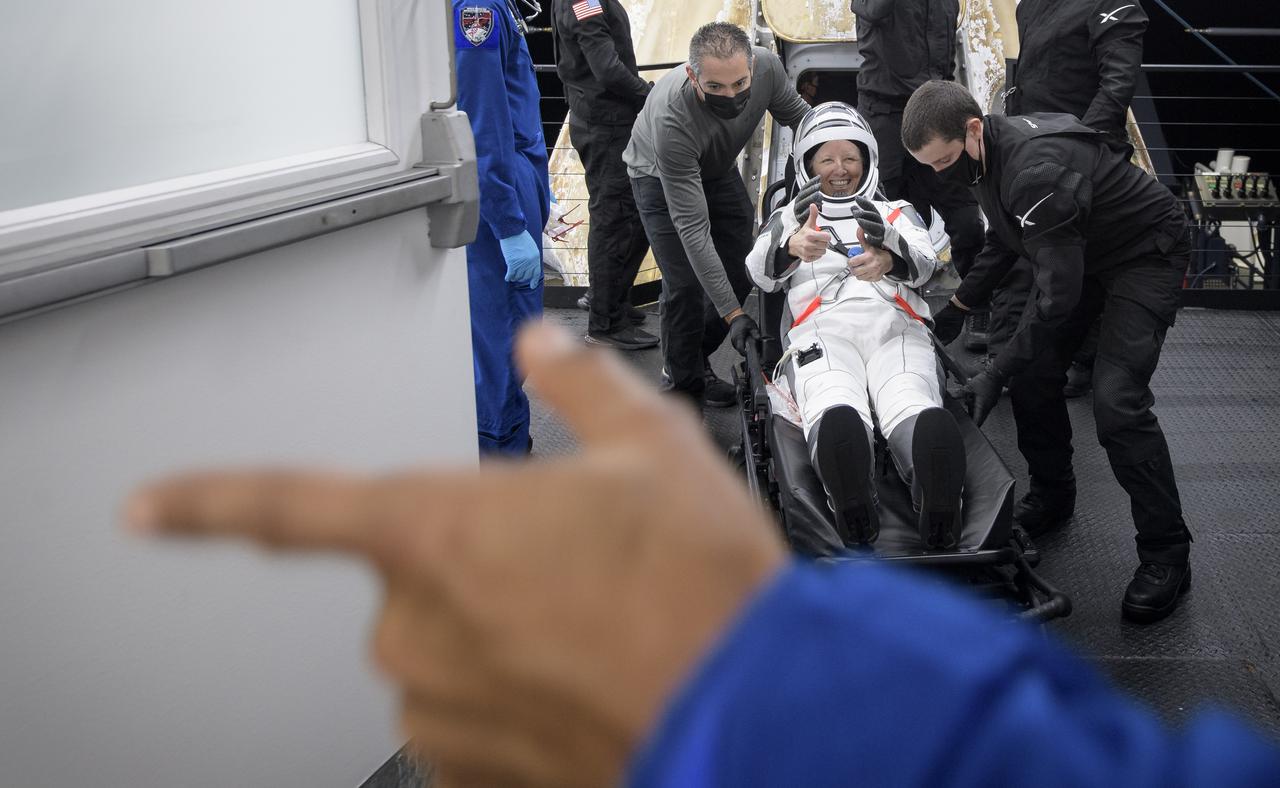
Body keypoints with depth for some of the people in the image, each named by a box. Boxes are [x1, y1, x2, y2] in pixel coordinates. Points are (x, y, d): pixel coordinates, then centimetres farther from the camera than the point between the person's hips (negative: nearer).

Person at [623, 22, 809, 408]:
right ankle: (683, 383, 9)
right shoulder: (672, 119, -44)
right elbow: (692, 227, -40)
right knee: (685, 286, -13)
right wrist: (732, 313, -41)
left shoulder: (767, 66, -32)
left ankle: (695, 358, 25)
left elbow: (797, 114, -5)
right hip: (660, 177, -5)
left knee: (742, 274, 4)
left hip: (718, 170, 5)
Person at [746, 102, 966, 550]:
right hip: (822, 332, 0)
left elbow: (925, 263, 9)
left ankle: (941, 534, -60)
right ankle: (855, 524, -61)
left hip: (895, 328, 0)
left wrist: (888, 260, -19)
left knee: (916, 419, -38)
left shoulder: (897, 213, 33)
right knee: (836, 417, -40)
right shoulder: (789, 218, 32)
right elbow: (761, 273, 8)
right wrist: (793, 247, -19)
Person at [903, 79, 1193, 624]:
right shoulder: (986, 154, -6)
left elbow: (1059, 292, -35)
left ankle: (1167, 555, -7)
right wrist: (957, 306, 12)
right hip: (1080, 252, 9)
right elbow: (1005, 240, 14)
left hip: (1145, 255, -9)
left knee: (1117, 403, -18)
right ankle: (1052, 496, 24)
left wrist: (995, 375, -31)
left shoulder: (1037, 170, -36)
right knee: (1032, 373, 2)